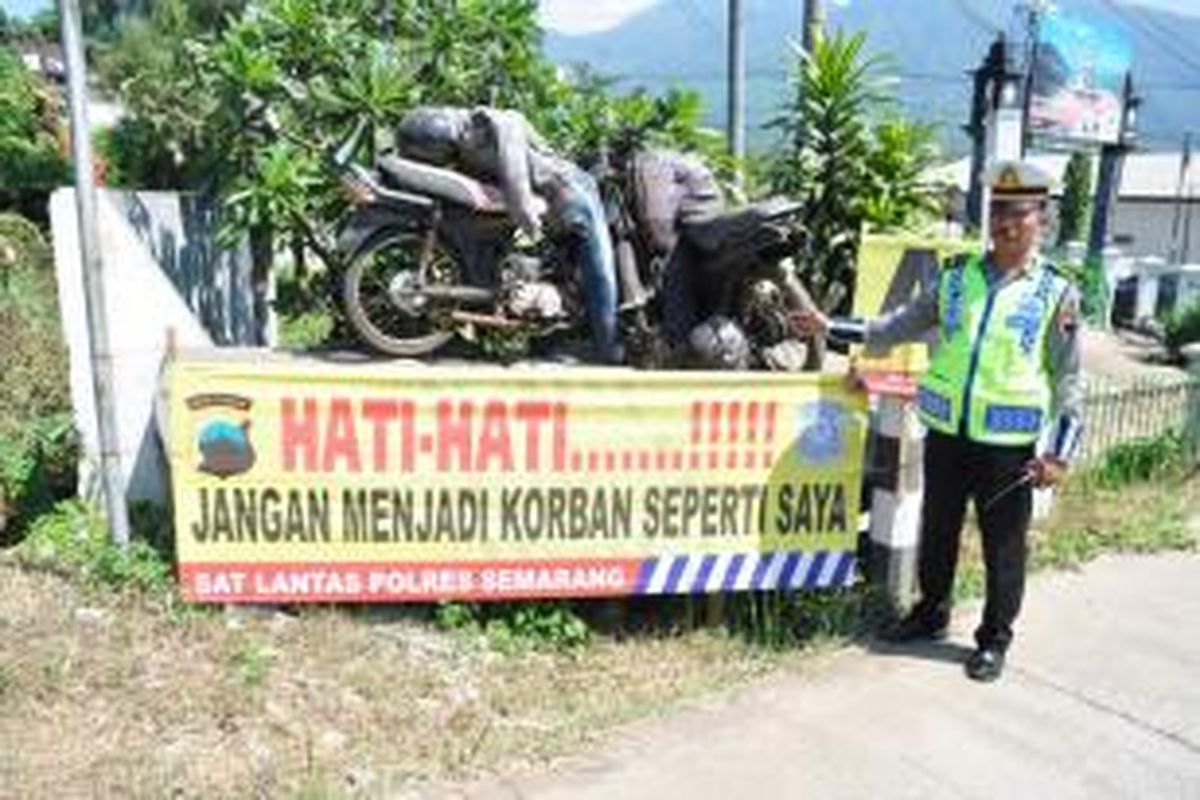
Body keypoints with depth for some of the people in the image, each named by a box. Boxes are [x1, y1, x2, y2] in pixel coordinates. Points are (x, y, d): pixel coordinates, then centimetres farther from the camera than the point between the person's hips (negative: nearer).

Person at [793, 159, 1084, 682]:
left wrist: (1060, 453, -8)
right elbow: (898, 328, 11)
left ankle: (994, 639, 27)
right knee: (936, 532, 17)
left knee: (1003, 548, 9)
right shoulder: (956, 280, 5)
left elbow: (1067, 380, -2)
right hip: (946, 434, 3)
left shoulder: (1056, 295, -3)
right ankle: (930, 613, 38)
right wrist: (833, 328, 4)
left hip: (1009, 444, -3)